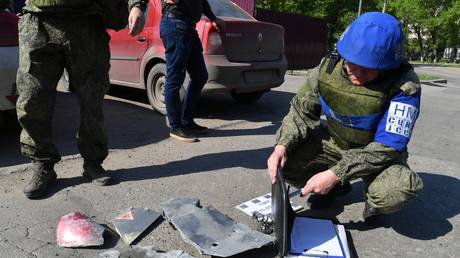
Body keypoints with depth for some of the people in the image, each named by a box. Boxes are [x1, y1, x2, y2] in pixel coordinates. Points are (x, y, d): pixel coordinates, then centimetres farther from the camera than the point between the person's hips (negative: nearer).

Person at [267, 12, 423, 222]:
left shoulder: (404, 87, -28)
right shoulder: (328, 67, -17)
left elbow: (387, 147, -28)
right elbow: (301, 112, -9)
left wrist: (335, 174, -35)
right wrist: (282, 146, -27)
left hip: (380, 154, -3)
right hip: (335, 143, 4)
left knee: (394, 192, -35)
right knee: (283, 161, -18)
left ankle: (374, 198, 5)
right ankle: (335, 188, 11)